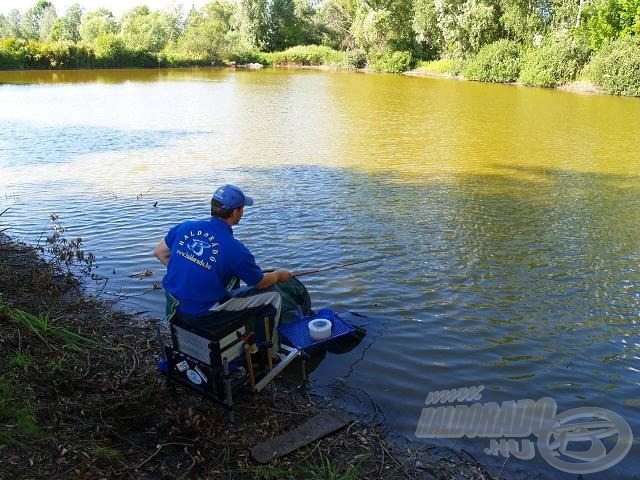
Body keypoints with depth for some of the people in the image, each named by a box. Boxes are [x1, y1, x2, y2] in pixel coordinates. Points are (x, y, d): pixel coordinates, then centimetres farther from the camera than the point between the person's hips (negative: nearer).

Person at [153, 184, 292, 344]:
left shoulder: (184, 227, -6)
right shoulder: (235, 249, -21)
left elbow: (159, 252, 10)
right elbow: (261, 282, -5)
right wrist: (279, 275, 17)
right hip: (202, 316, -7)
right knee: (273, 296, 5)